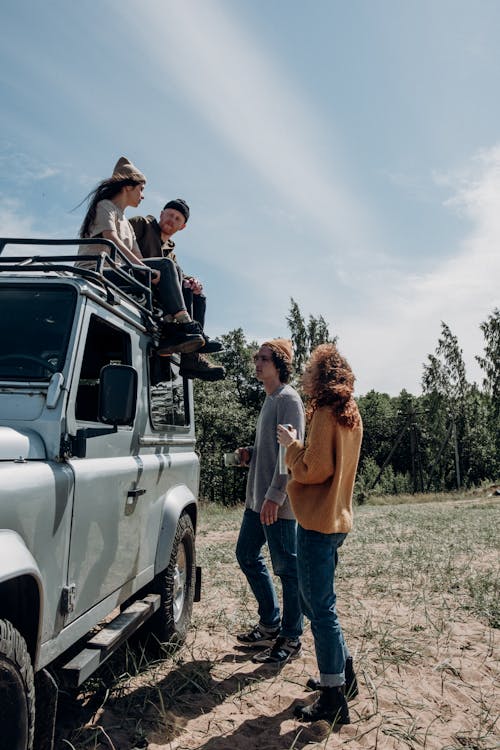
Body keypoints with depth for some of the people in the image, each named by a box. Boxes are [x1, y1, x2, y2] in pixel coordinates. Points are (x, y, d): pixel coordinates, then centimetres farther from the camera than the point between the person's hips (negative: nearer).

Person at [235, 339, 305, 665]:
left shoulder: (288, 399, -14)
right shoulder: (270, 399, 15)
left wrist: (275, 495, -24)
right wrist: (250, 454, 6)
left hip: (278, 502, -10)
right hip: (257, 498, 10)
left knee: (287, 567, 2)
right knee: (247, 555, 18)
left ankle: (291, 638, 16)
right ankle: (270, 624, 32)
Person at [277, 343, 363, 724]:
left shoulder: (325, 412, -16)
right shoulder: (350, 413, 12)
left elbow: (315, 468, -20)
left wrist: (292, 444, -7)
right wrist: (298, 465, 13)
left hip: (318, 521, -10)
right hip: (336, 518, 10)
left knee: (321, 608, 0)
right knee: (316, 602, 22)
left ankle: (334, 701, 10)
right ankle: (343, 673, 34)